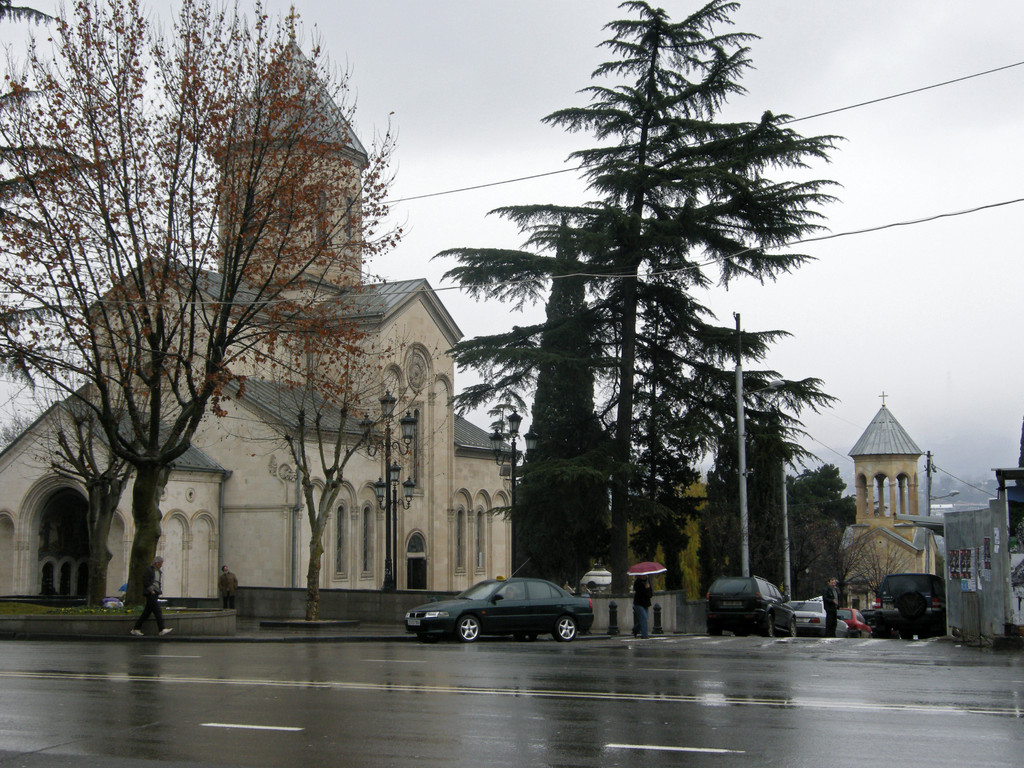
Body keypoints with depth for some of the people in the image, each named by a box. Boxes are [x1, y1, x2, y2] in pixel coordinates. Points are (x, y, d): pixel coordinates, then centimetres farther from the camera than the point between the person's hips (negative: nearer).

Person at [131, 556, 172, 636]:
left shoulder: (158, 572, 21)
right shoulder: (149, 569, -4)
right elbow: (145, 581, -11)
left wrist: (159, 590, 12)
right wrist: (151, 590, -15)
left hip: (155, 594, 9)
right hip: (150, 594, -9)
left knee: (147, 612, 7)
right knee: (157, 611, -16)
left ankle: (136, 629, 12)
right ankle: (161, 629, -22)